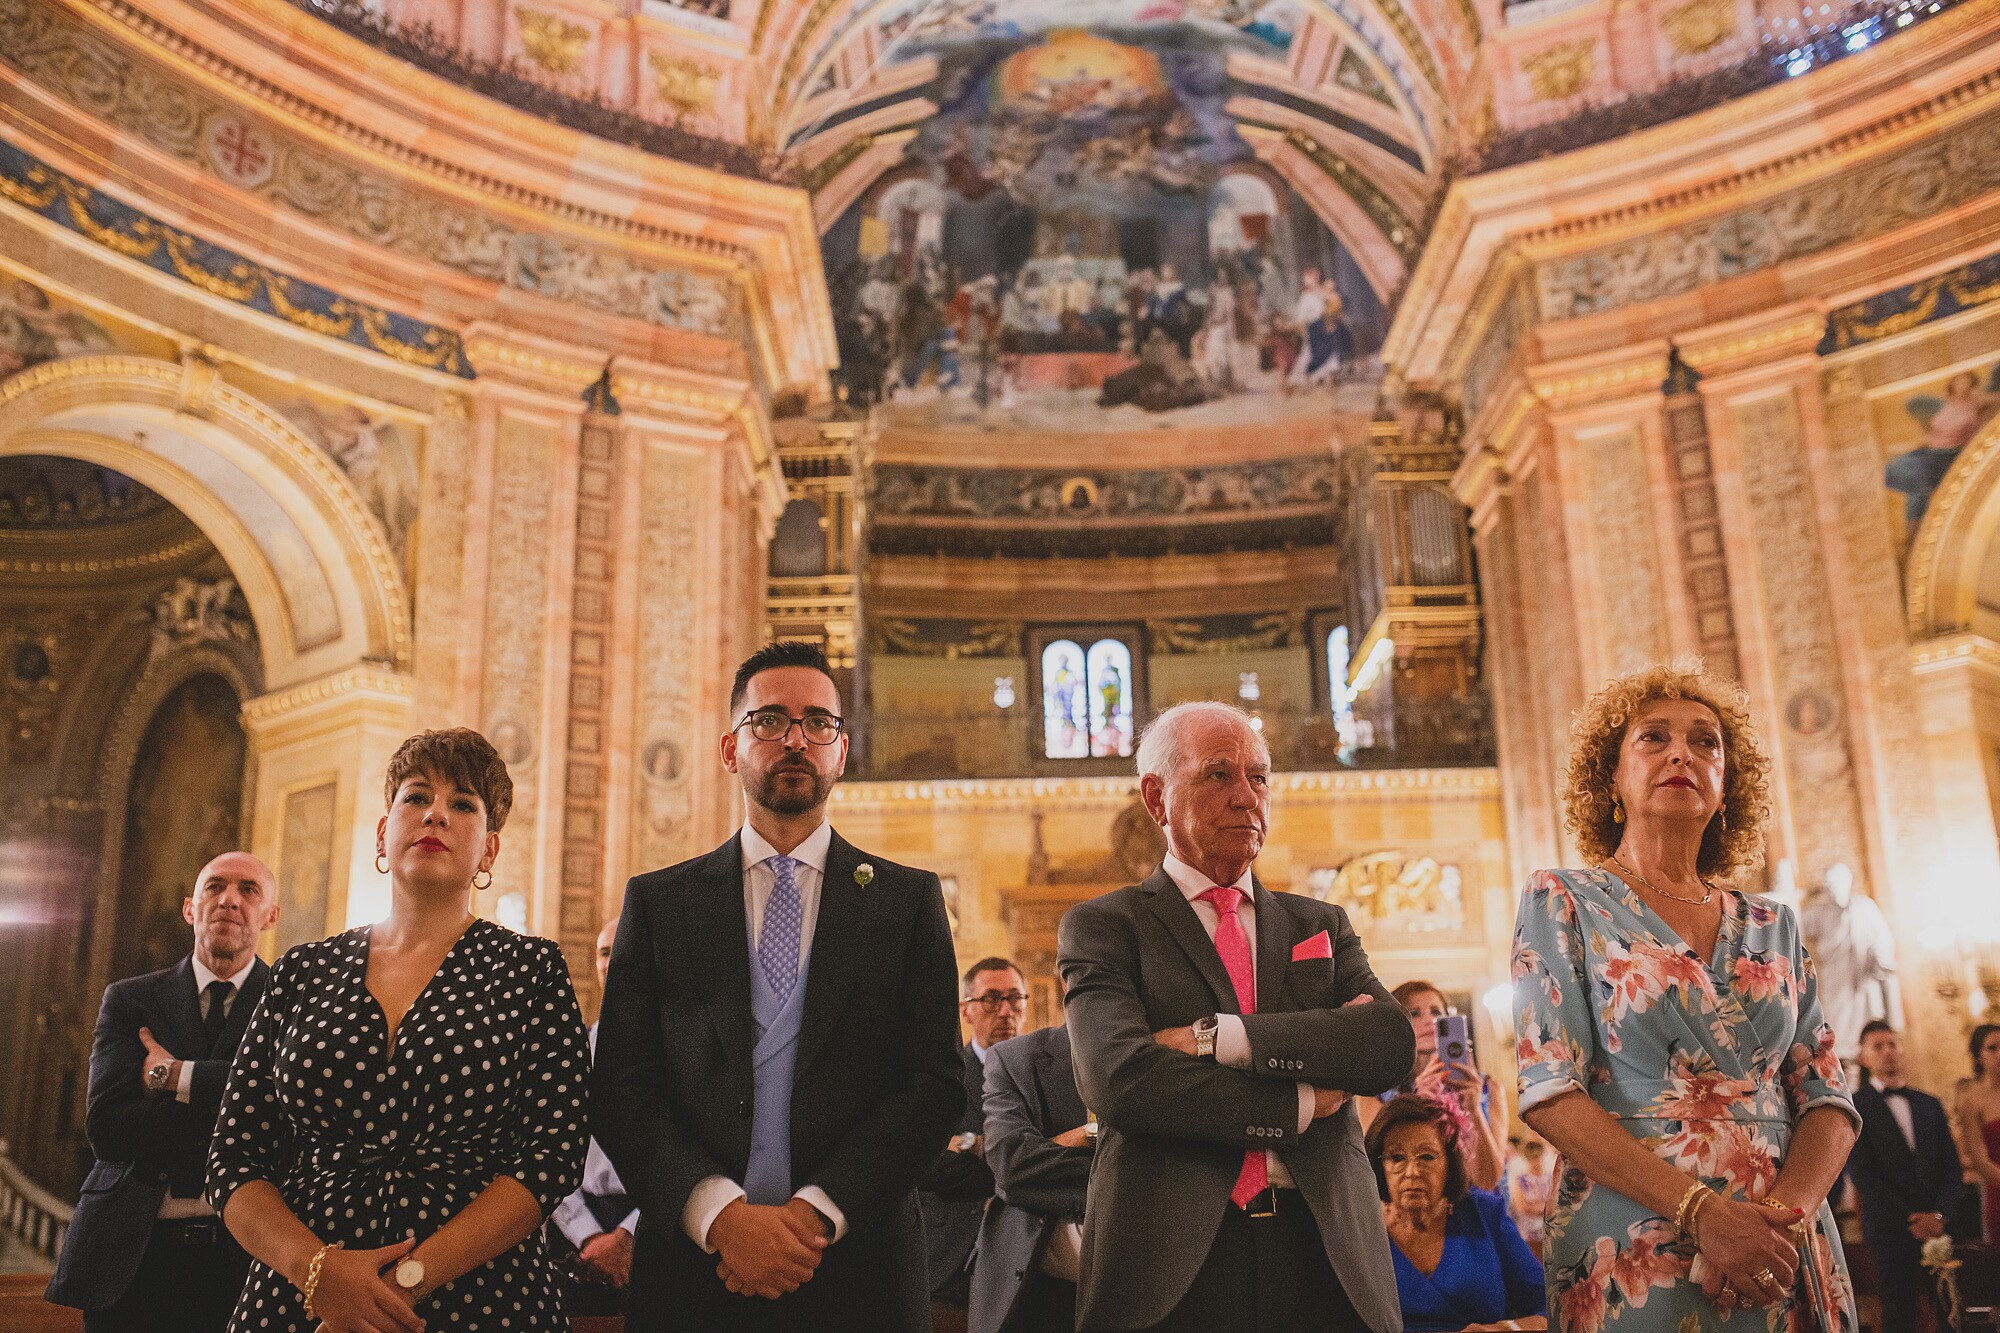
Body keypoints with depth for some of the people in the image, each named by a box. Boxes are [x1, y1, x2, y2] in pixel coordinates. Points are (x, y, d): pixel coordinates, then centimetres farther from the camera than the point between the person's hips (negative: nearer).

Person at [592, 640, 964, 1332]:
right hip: (693, 1271, 0)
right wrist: (722, 1215, -15)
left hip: (857, 1272, 0)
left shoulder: (909, 898, 4)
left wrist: (818, 1212, -14)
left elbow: (937, 1084, -2)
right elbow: (618, 1088, -1)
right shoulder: (657, 901, 6)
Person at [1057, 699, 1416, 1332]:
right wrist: (1301, 1104, -8)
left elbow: (1393, 1043, -5)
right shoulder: (1101, 926, 2)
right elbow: (1119, 1080, -14)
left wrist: (1213, 1037, -14)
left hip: (1325, 1256, 3)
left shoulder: (1322, 924, 14)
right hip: (1170, 1264, -3)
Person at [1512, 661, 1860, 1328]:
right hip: (1634, 1256, -4)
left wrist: (1785, 1214, -15)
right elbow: (1551, 1094, -10)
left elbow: (1827, 1099, 4)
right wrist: (1704, 1214, -20)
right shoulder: (1561, 900, -1)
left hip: (1783, 1255, 4)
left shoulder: (1774, 929, 11)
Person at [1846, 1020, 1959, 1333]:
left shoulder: (1930, 1105, 15)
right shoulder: (1853, 1107, -1)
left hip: (1938, 1226, 4)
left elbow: (1951, 1166, 9)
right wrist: (1910, 1220, -11)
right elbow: (1861, 1174, -7)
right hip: (1890, 1230, -4)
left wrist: (1938, 1215, -6)